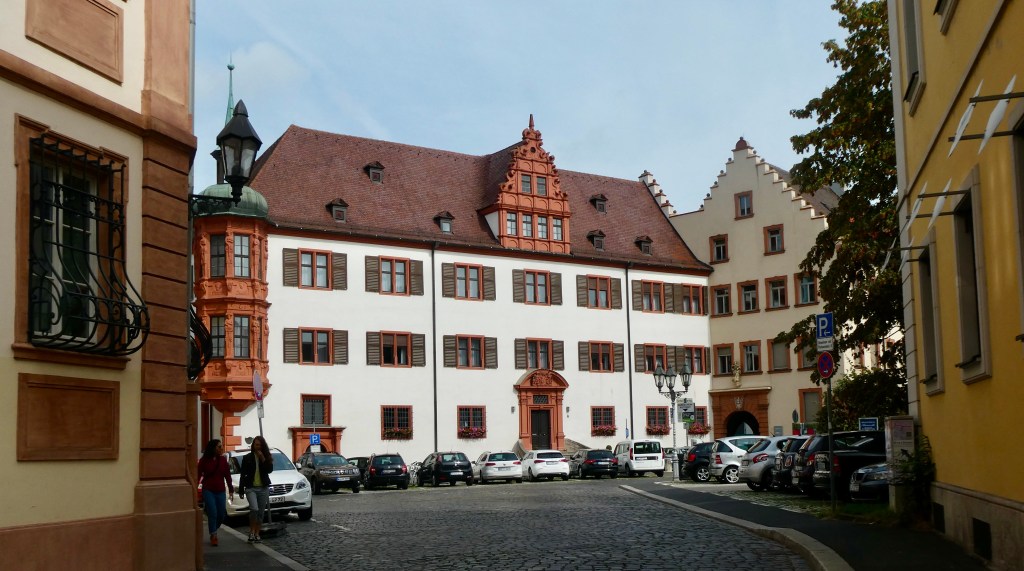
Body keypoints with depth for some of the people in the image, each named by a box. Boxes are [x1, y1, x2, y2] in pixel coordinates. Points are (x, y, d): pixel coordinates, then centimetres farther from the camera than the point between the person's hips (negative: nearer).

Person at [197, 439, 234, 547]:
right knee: (212, 513, -11)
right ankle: (213, 536, -1)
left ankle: (213, 530, 30)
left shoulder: (223, 460, 4)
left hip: (220, 491, 3)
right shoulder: (204, 460, -4)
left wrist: (231, 489, 5)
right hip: (208, 490, -3)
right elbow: (198, 475, -5)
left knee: (221, 514, 5)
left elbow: (227, 475, 7)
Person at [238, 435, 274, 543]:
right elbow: (242, 474, 4)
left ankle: (257, 534, 14)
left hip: (263, 488, 3)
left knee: (261, 512, 5)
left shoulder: (266, 457, 8)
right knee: (254, 509, -21)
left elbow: (270, 470, -7)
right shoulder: (247, 458, 3)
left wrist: (263, 459, -15)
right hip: (251, 488, -3)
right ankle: (251, 532, -8)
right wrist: (241, 489, 1)